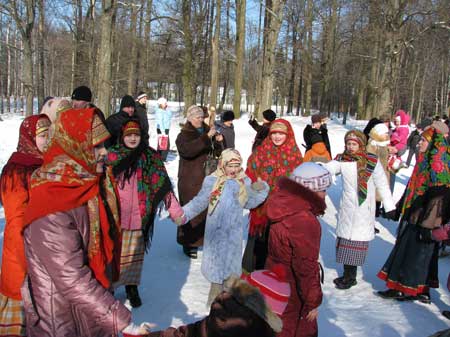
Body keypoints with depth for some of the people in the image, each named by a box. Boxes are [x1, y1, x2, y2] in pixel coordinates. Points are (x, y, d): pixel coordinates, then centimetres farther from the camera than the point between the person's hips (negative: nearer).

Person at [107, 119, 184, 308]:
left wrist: (176, 211, -7)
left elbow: (163, 186, -1)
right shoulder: (112, 156, 0)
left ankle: (132, 287, 28)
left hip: (138, 217, 1)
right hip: (115, 216, -1)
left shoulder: (151, 157, 2)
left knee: (135, 254, 10)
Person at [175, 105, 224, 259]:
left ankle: (199, 239, 21)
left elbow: (216, 154, 17)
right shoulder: (183, 136, -4)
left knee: (207, 209, 6)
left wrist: (217, 142, -4)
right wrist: (207, 137, -29)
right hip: (190, 181, -6)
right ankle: (188, 244, 5)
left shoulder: (206, 132, 14)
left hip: (206, 179, 6)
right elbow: (188, 150, -26)